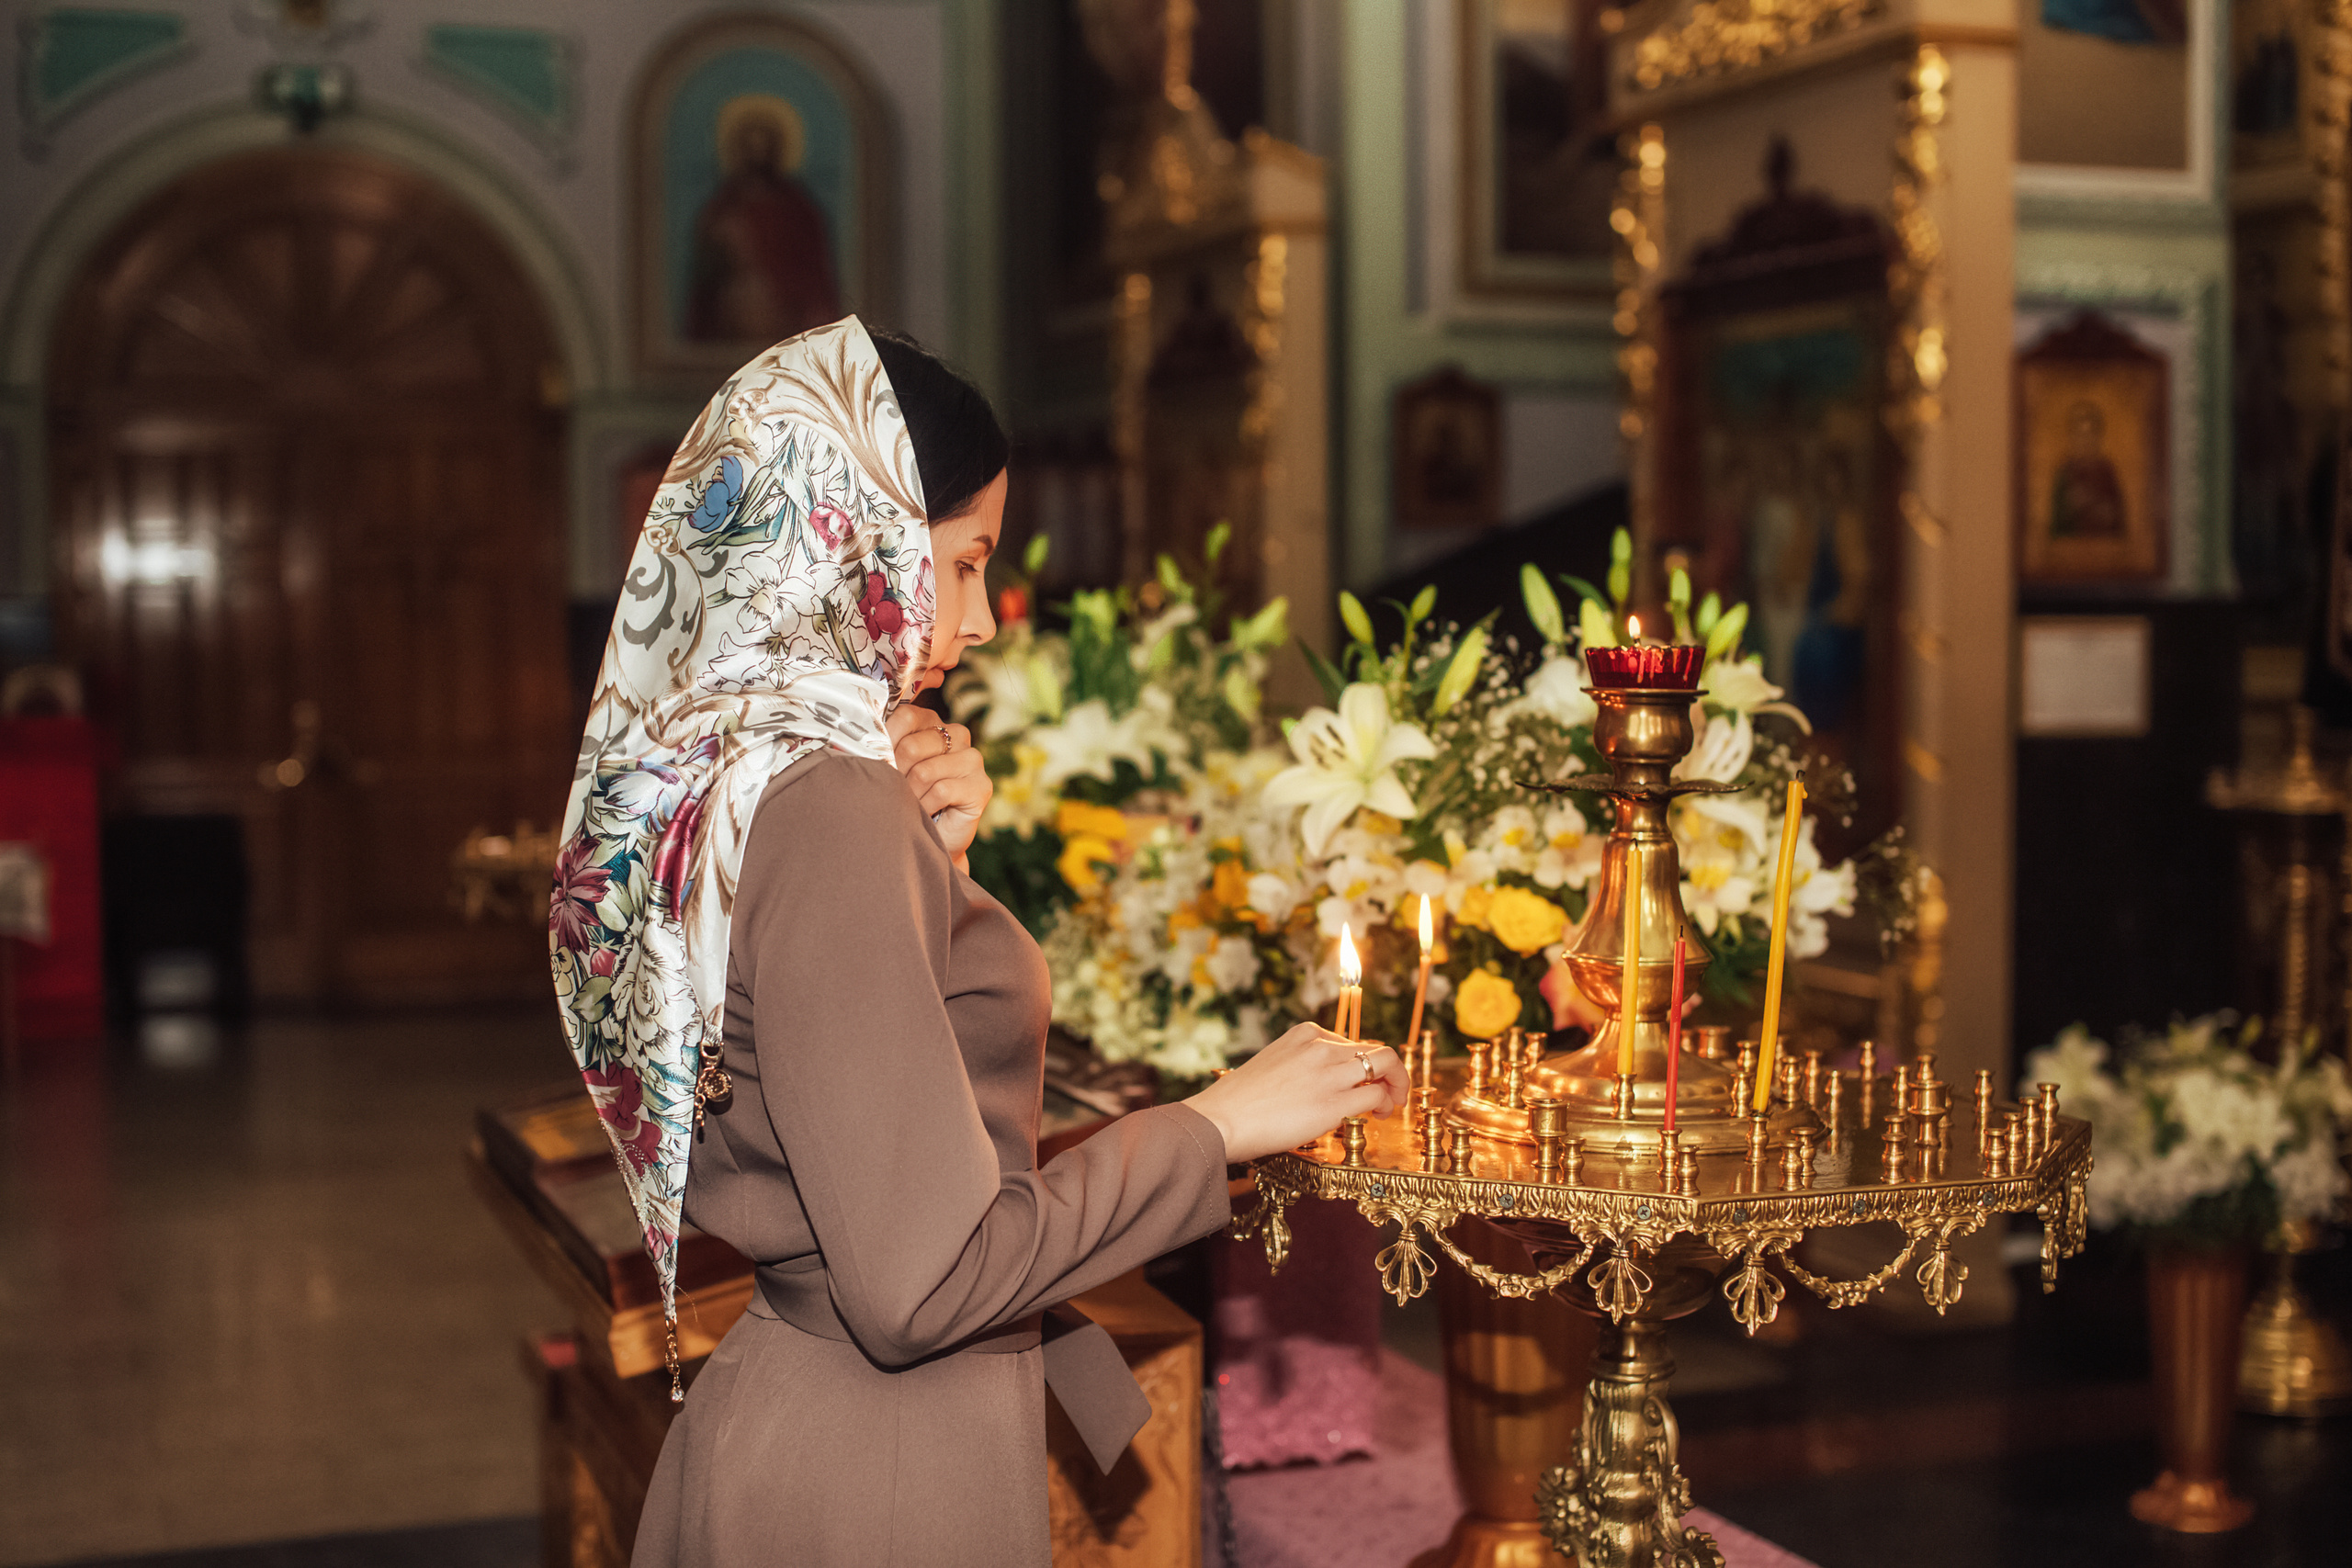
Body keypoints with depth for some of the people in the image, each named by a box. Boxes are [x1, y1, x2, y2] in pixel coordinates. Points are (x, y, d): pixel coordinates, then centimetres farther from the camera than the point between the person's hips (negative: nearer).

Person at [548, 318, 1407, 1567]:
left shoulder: (691, 775, 6)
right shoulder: (823, 803, -23)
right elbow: (920, 1283, -27)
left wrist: (927, 860, -1)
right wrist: (1217, 1124, -17)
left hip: (765, 1407, 9)